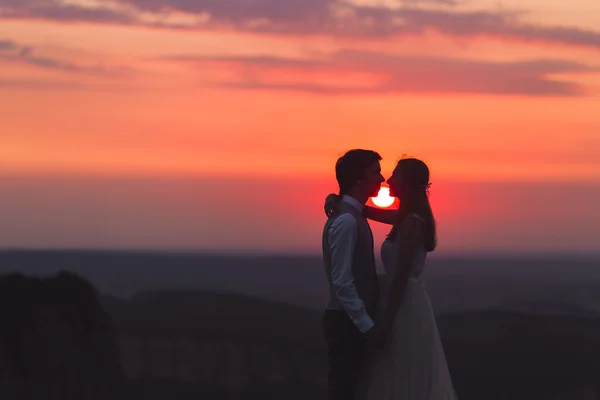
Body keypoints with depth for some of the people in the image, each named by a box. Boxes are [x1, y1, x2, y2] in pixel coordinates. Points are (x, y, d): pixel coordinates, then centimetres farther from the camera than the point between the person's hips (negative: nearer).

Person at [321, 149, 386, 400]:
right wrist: (367, 326, -21)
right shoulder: (346, 221, -18)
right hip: (346, 322, -10)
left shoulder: (354, 216, 13)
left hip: (354, 320, 10)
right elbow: (342, 281, -22)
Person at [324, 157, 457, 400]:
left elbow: (401, 277, -19)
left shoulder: (412, 223, -17)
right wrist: (336, 198, 0)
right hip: (406, 303, 10)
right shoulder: (406, 218, 12)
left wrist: (386, 324, -19)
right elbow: (364, 210, 21)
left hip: (405, 307, -10)